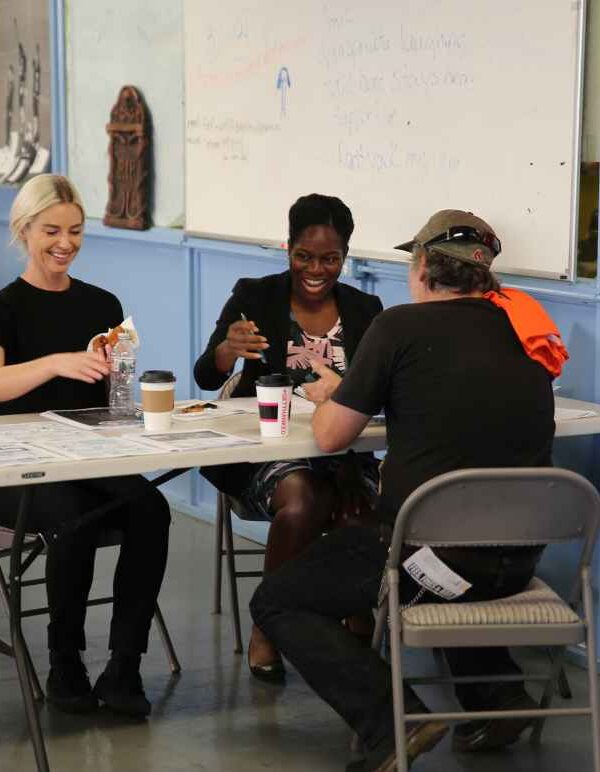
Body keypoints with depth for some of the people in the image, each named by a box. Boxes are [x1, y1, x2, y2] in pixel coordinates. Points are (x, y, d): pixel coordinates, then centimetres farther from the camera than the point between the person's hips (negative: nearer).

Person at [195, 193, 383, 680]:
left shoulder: (365, 310, 9)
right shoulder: (254, 298, 1)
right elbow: (206, 377, -10)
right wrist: (229, 350, -33)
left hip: (342, 452, 2)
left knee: (365, 511, -30)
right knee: (303, 503, -33)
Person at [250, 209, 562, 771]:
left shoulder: (402, 326, -9)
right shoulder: (522, 328, 7)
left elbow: (329, 436, -1)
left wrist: (330, 394, 19)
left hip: (432, 555, -6)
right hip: (518, 559, 7)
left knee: (276, 602, 11)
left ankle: (389, 719, -7)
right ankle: (498, 695, 22)